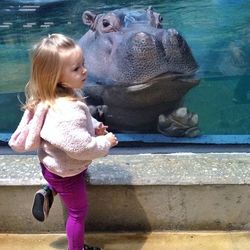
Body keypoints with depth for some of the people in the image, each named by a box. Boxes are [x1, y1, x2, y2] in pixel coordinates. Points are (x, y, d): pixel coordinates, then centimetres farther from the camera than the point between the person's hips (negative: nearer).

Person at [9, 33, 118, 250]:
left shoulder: (63, 94, -8)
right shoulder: (68, 111, -39)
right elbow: (81, 147, -35)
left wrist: (94, 127, -4)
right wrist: (105, 142, -20)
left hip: (53, 164, 8)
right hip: (65, 172, -8)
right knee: (78, 211, 16)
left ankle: (48, 194, 31)